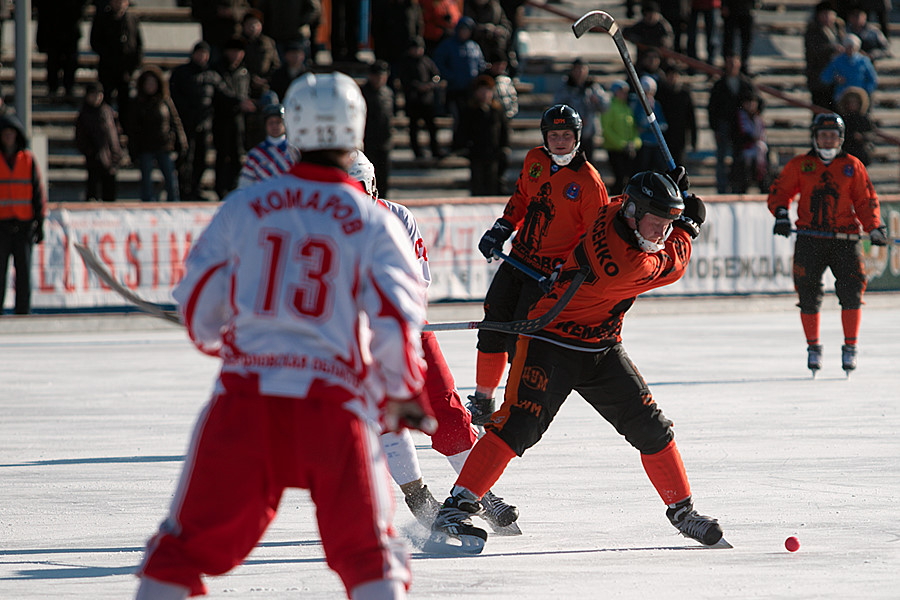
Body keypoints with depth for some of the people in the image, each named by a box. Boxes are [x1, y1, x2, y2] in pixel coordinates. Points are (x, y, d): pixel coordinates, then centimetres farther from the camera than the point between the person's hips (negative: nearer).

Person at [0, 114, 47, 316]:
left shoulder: (28, 159, 8)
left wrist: (39, 222, 4)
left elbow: (38, 191, 9)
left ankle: (23, 311, 6)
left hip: (24, 224, 1)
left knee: (24, 271, 0)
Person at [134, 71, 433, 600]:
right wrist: (403, 395, 14)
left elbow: (200, 309, 11)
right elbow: (395, 320, -3)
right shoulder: (374, 224, 2)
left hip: (245, 397, 1)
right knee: (367, 550, 5)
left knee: (189, 538, 10)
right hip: (332, 403, -1)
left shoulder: (244, 207, 6)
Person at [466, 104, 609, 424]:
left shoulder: (588, 182, -15)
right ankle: (482, 401, 24)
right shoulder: (534, 160, 4)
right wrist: (501, 230, 10)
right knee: (492, 331, 8)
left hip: (551, 273, -6)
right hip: (517, 261, 6)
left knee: (519, 340, -12)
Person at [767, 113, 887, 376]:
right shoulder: (799, 166, 9)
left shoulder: (852, 166, 9)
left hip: (844, 241, 0)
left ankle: (850, 347, 1)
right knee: (808, 293, -2)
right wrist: (781, 213, -12)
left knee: (851, 292, -10)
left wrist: (875, 228, -5)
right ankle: (813, 347, 13)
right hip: (809, 239, 0)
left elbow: (866, 201, 10)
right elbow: (779, 192, 8)